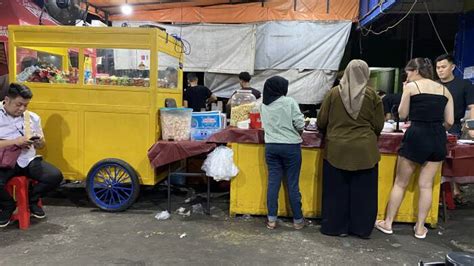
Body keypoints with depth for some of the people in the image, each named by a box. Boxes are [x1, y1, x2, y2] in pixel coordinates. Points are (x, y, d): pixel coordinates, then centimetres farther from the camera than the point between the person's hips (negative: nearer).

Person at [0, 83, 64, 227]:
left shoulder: (33, 117, 10)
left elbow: (41, 144, 18)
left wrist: (39, 142, -6)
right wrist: (15, 141, -21)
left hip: (28, 160, 4)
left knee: (55, 176, -19)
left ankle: (32, 200, 13)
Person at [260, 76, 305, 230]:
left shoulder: (264, 105, 5)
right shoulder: (289, 102, -9)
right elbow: (300, 124, -10)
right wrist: (298, 134, 9)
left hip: (271, 146, 4)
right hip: (291, 146, -4)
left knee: (273, 182, 8)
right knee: (292, 184, 4)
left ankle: (271, 219, 12)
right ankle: (297, 219, 15)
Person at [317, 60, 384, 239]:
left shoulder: (334, 92, -4)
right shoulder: (372, 95, -4)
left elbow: (321, 122, 0)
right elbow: (378, 125, 0)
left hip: (337, 149, 0)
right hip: (364, 150, 0)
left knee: (337, 190, 11)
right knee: (362, 191, 12)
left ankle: (336, 226, 20)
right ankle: (362, 228, 22)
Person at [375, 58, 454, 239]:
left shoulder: (411, 87, -1)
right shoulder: (444, 90, 11)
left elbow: (402, 114, 2)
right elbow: (449, 122, 7)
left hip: (417, 136, -4)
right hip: (439, 138, 4)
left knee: (400, 183, 7)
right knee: (426, 185, 11)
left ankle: (387, 223, 15)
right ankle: (420, 227, 18)